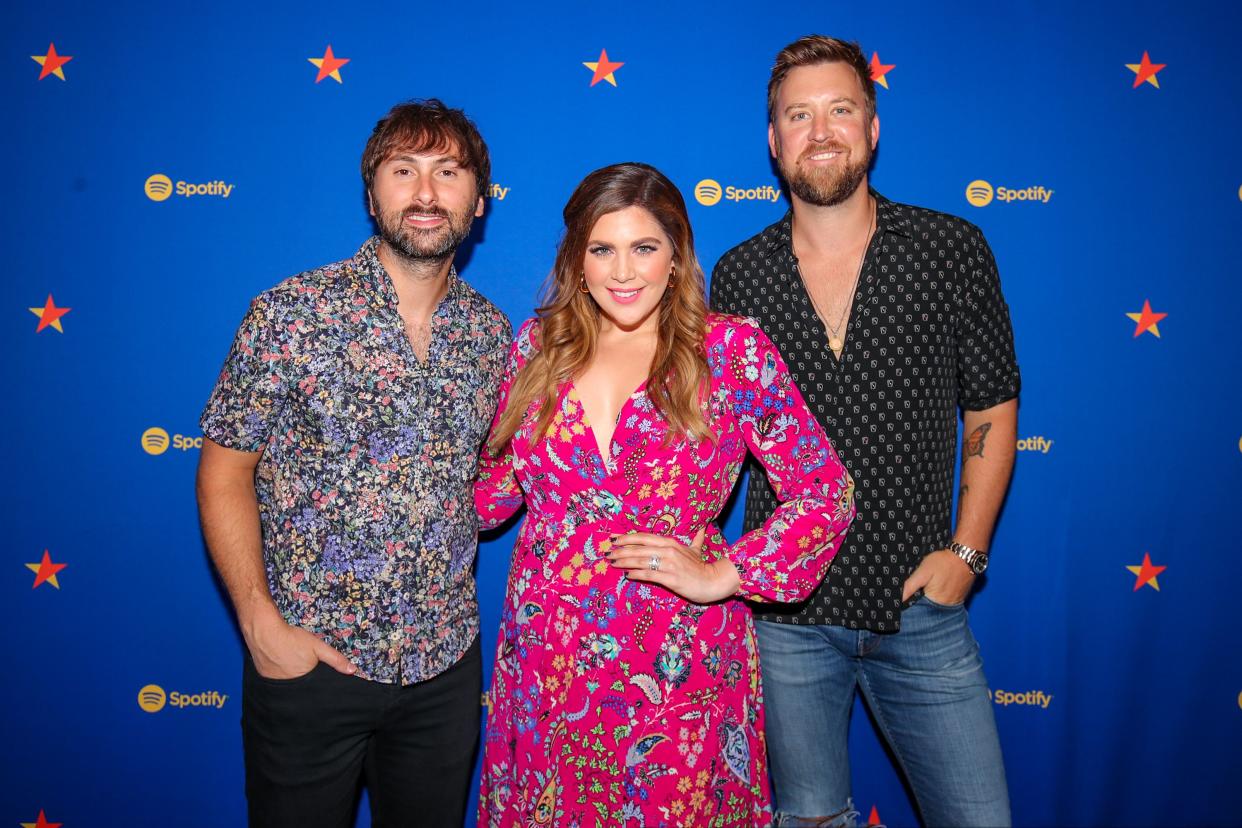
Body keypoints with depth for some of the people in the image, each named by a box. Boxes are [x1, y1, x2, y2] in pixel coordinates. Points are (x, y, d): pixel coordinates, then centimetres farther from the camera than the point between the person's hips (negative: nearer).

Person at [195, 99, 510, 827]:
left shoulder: (492, 332, 1)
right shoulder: (292, 313, -10)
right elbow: (225, 472, -6)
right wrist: (260, 622, -12)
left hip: (445, 664, 3)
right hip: (308, 660, -3)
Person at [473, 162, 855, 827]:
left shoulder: (730, 348, -7)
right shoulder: (538, 343, 2)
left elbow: (827, 493, -6)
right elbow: (496, 485, 12)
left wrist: (724, 575, -12)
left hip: (679, 672, -2)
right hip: (545, 666, 3)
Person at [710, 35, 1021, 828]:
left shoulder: (952, 250, -2)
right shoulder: (737, 275, 0)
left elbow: (993, 412, 4)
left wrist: (965, 552, -4)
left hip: (920, 608, 0)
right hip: (785, 610, 1)